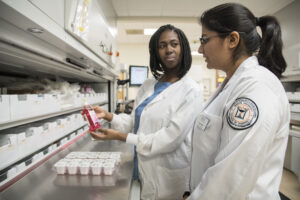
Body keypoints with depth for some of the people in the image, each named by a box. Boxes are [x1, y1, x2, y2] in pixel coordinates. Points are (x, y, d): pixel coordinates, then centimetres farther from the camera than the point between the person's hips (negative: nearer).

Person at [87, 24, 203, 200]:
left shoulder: (191, 90, -16)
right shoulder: (148, 85, 3)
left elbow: (171, 138, -23)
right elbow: (135, 122, 4)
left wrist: (120, 137, -21)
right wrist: (107, 115, -12)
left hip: (169, 174, -5)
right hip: (144, 167, 5)